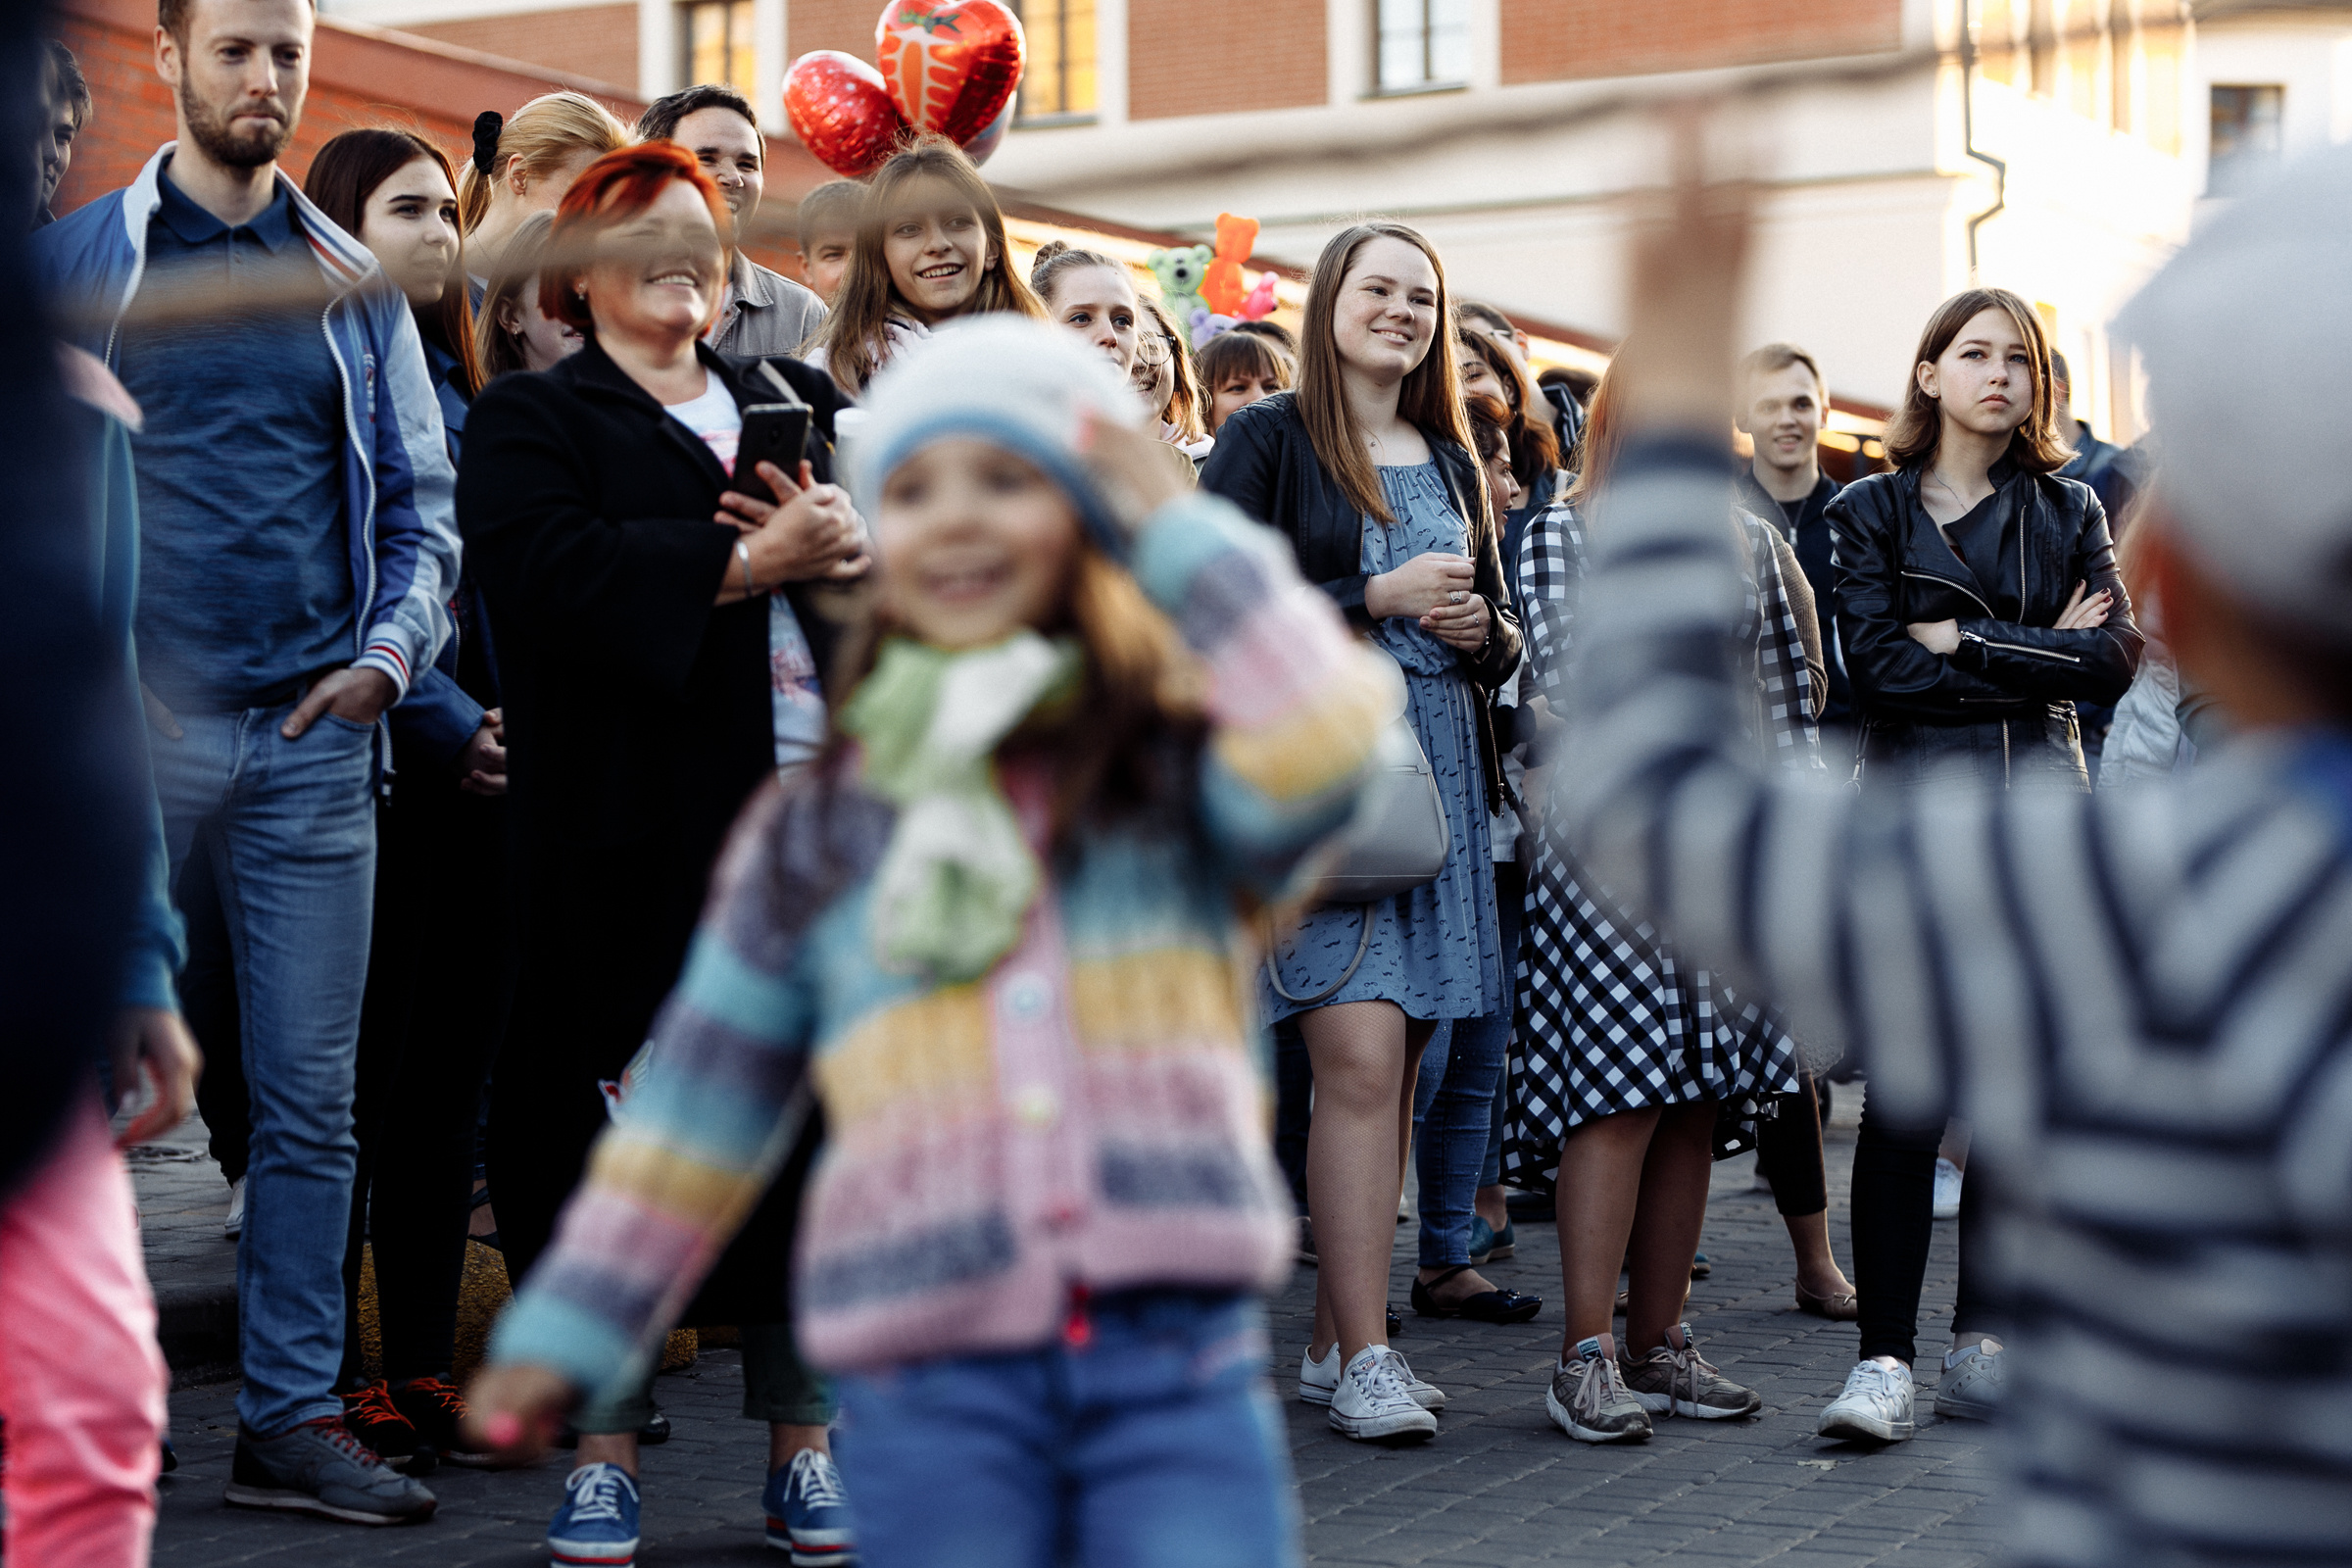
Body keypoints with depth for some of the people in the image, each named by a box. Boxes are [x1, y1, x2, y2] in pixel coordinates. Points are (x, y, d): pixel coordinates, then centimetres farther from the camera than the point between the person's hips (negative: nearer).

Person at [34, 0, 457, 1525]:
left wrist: (392, 647, -5)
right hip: (129, 721, -2)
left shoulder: (354, 281, 13)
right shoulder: (77, 257, 7)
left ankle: (294, 1415, 13)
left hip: (312, 732, 2)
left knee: (313, 1099, 5)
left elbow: (422, 503, 12)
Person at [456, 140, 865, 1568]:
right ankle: (607, 1447, 11)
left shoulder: (798, 402, 21)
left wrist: (859, 542, -10)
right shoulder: (533, 420, 6)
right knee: (626, 1118, 0)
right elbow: (554, 570, -14)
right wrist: (746, 561, -15)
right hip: (638, 833, -3)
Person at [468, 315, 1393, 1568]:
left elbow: (1321, 735, -15)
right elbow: (700, 1106, 16)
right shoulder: (815, 837, 11)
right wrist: (567, 1331, 16)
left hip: (1179, 1359, -1)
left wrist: (1177, 526, -3)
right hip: (934, 1388, 1)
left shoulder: (1177, 771, 7)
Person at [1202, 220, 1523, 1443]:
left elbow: (1502, 629, 23)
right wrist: (1380, 595, -13)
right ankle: (1364, 1355, -8)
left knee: (1393, 1072, 6)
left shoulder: (1451, 460, 19)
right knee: (1359, 1062, -14)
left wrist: (1483, 629, 0)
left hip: (1440, 778, 6)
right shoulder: (1266, 440, 0)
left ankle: (1331, 1344, 14)